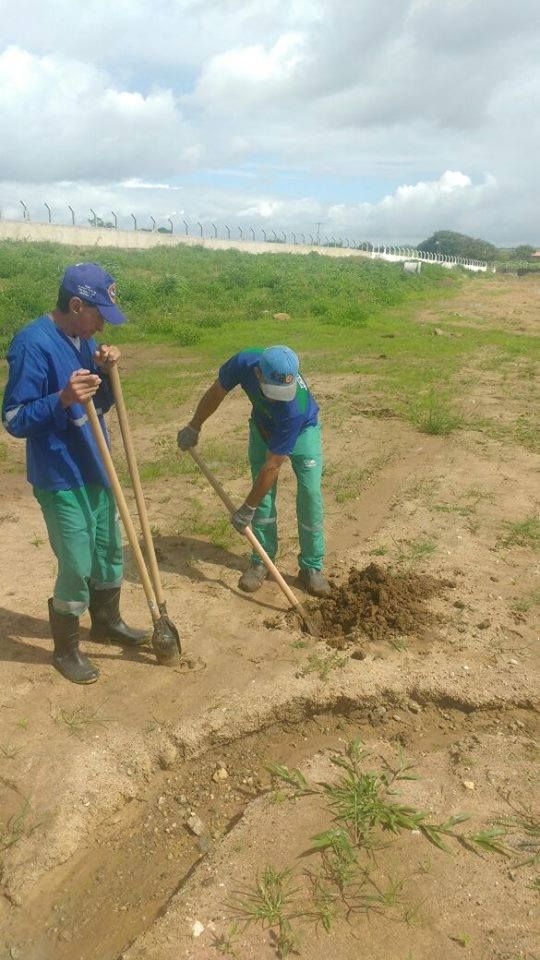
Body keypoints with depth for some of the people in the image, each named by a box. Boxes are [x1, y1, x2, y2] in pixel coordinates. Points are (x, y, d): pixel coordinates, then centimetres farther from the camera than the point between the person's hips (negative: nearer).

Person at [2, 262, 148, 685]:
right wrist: (63, 398, -34)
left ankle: (107, 621, 42)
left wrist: (106, 372, -6)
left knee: (110, 551, 20)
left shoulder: (84, 339, 6)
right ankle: (66, 649, 24)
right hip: (60, 478, -8)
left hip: (95, 468, 8)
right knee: (77, 568, 1)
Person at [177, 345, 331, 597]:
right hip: (264, 426, 3)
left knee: (310, 494, -11)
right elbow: (216, 392, -12)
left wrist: (247, 508, -27)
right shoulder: (243, 362, -36)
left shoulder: (294, 407, -43)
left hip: (302, 428, -3)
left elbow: (272, 466, -35)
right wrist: (194, 426, -1)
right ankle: (261, 560, 14)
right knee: (263, 495, -1)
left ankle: (312, 566, 3)